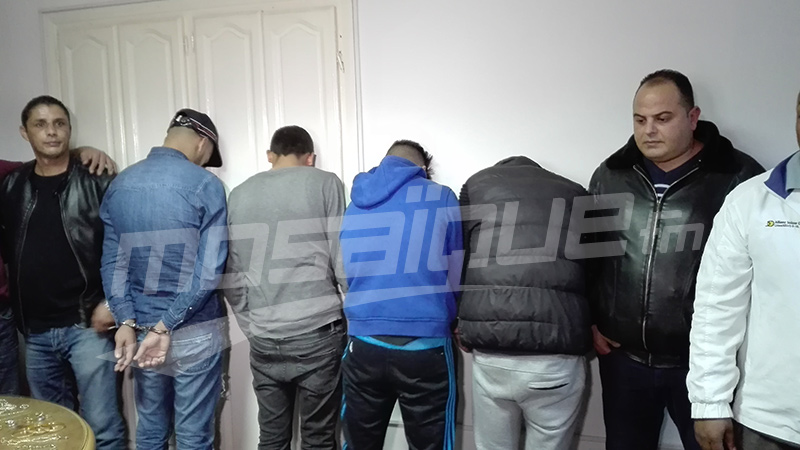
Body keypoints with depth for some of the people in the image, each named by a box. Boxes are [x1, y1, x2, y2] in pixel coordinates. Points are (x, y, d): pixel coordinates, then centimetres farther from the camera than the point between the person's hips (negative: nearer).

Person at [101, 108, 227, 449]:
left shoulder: (119, 185, 6)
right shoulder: (205, 185, -10)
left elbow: (112, 262, 1)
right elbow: (209, 269, -17)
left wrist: (127, 322, -5)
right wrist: (167, 326, -13)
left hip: (140, 329, 5)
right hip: (194, 333, -5)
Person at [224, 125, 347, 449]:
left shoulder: (240, 193, 10)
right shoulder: (324, 183, 0)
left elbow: (230, 273, 9)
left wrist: (252, 326, 16)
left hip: (263, 339, 4)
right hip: (316, 332, -4)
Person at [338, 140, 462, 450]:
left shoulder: (353, 206, 9)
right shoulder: (441, 198, -2)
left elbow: (345, 277, 14)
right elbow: (457, 278, 0)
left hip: (364, 346, 4)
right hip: (425, 348, -3)